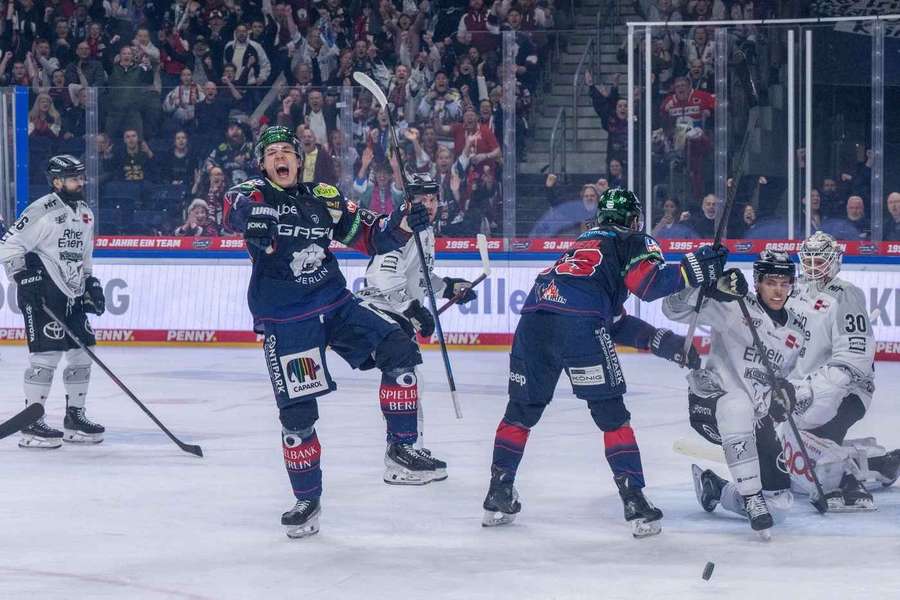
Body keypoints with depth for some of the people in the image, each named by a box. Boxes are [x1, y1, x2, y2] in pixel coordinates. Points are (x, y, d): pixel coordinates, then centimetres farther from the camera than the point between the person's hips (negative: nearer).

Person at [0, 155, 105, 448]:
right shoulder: (42, 211, -14)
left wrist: (90, 283, 18)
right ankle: (31, 424, -8)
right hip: (42, 295, -9)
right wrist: (26, 277, -21)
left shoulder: (85, 214, 13)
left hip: (71, 295, 9)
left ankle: (74, 417, 20)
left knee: (82, 352, 8)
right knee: (47, 354, -13)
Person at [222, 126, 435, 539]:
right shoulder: (254, 195, -6)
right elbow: (233, 209, -31)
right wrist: (250, 215, -55)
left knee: (400, 353, -12)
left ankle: (401, 450, -1)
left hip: (337, 306, 4)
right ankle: (307, 501, 11)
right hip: (285, 321, -4)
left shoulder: (324, 199, 7)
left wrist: (403, 225, -8)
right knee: (297, 413, -5)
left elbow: (369, 237, 12)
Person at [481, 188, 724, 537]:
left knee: (522, 408, 20)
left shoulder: (584, 244, 37)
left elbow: (614, 322, 34)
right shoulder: (631, 243, 17)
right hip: (576, 322, -6)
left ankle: (498, 495, 21)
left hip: (533, 318, 6)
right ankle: (634, 501, -2)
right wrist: (694, 269, 0)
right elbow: (648, 283, -5)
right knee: (612, 414, 2)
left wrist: (663, 341, 31)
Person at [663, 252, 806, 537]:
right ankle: (752, 499, -34)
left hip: (756, 417, 6)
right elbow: (673, 308, -19)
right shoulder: (733, 307, -11)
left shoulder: (796, 330, 7)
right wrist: (712, 289, -34)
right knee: (739, 403, -42)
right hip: (710, 402, -6)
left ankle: (714, 487, 29)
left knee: (780, 497, -1)